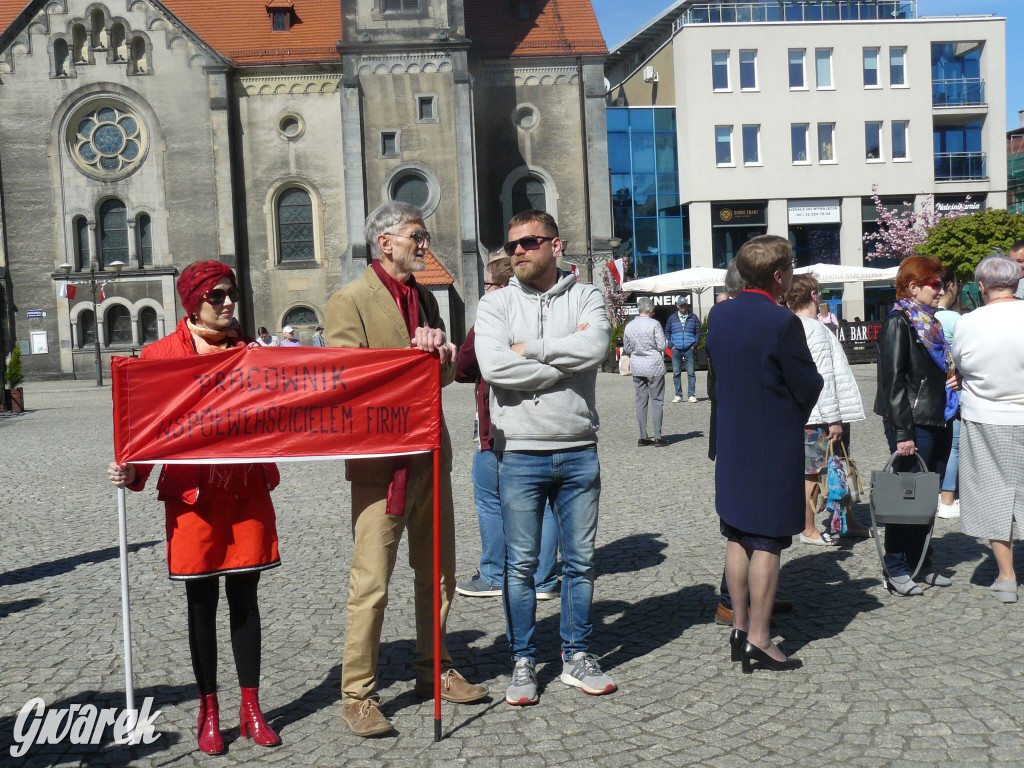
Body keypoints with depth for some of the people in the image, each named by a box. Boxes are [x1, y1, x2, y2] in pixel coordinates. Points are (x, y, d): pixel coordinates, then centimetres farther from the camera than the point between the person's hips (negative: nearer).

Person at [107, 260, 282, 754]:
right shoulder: (161, 355, -2)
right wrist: (132, 472, -19)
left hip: (248, 491, 3)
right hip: (193, 494, -2)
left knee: (244, 597, 10)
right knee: (202, 603, 8)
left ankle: (251, 709, 22)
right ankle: (209, 713, 23)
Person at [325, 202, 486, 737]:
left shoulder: (425, 299, 15)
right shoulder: (350, 301, -8)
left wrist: (441, 357, -7)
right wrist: (414, 357, -19)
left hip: (430, 456, 8)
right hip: (380, 461, -7)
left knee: (438, 572, 15)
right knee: (370, 583, -2)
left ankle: (433, 669, 31)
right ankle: (357, 693, 11)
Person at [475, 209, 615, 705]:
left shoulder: (585, 298, 4)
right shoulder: (496, 304, 2)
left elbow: (596, 348, -17)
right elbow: (493, 367, -16)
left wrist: (530, 348, -13)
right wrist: (565, 358, -12)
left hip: (579, 453, 1)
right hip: (519, 454, -1)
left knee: (580, 561, 11)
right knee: (520, 565, 6)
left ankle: (577, 656, 26)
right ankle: (523, 663, 21)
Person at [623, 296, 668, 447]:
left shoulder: (629, 326, 5)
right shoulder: (654, 324, -10)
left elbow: (626, 349, 11)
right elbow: (662, 346, -10)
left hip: (636, 367, 5)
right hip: (654, 366, -5)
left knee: (641, 400, 9)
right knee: (656, 400, 1)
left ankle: (643, 437, 9)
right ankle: (658, 437, 0)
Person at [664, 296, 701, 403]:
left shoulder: (693, 317, 7)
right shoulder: (672, 318, 9)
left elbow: (698, 332, 8)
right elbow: (667, 332, 14)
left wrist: (694, 345, -1)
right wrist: (671, 345, 3)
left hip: (689, 349, -1)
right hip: (676, 349, 1)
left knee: (691, 372, -2)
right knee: (676, 373, 3)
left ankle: (691, 395, 2)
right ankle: (678, 395, 10)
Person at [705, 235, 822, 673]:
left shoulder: (718, 315, 3)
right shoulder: (782, 322, -18)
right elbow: (809, 387, -11)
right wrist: (793, 416, 8)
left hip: (730, 443, 7)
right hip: (775, 446, -7)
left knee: (737, 537, 14)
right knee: (767, 542, 0)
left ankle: (739, 628, 23)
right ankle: (759, 640, 6)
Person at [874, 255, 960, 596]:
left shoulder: (929, 322, 16)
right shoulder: (898, 321, -11)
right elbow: (893, 379, -17)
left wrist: (953, 379, 6)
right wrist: (902, 432, -21)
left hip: (937, 423, 9)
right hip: (914, 424, -9)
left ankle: (921, 563, 24)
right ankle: (895, 571, 7)